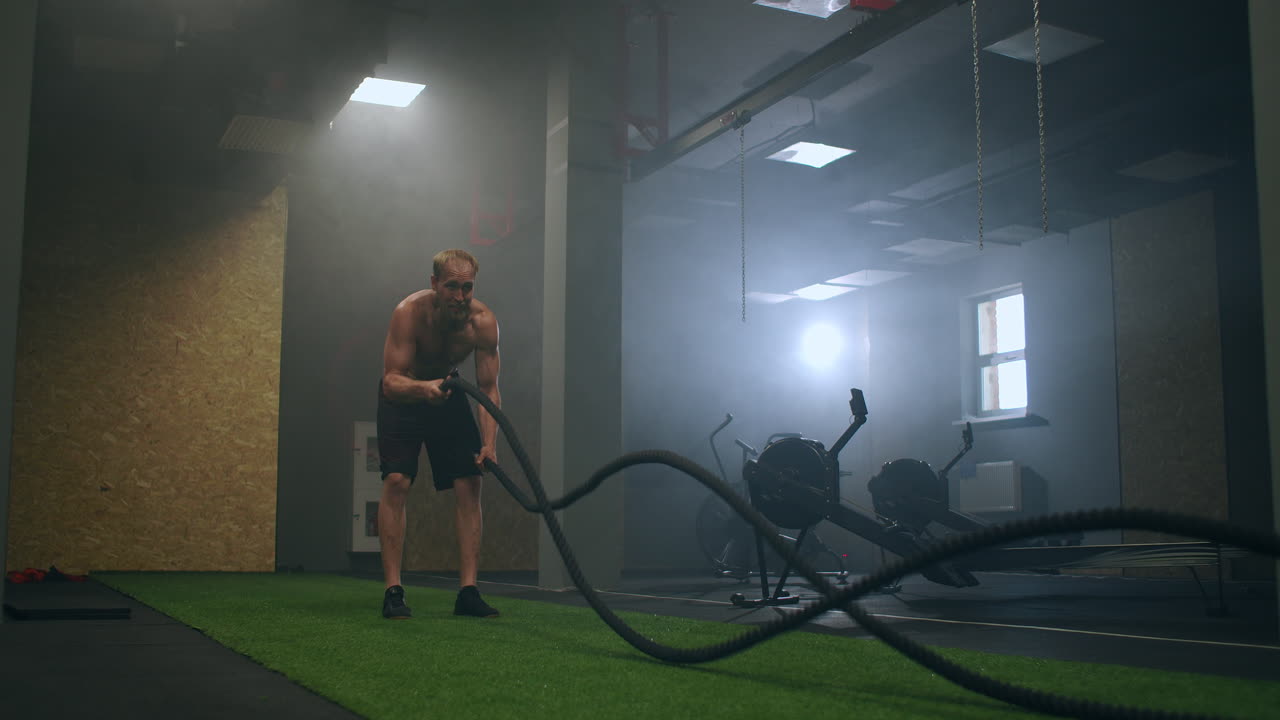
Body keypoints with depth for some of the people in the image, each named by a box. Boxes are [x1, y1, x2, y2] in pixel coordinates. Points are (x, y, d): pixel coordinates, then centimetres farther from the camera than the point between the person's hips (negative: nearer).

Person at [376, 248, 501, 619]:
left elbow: (489, 388, -20)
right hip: (403, 394, -3)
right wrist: (423, 388, -56)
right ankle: (393, 590, -13)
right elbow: (391, 381, -34)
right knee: (396, 481, -18)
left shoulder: (483, 321, -24)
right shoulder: (409, 312, -31)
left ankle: (467, 591, -4)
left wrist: (489, 444, -34)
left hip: (448, 393, 3)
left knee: (469, 484, -8)